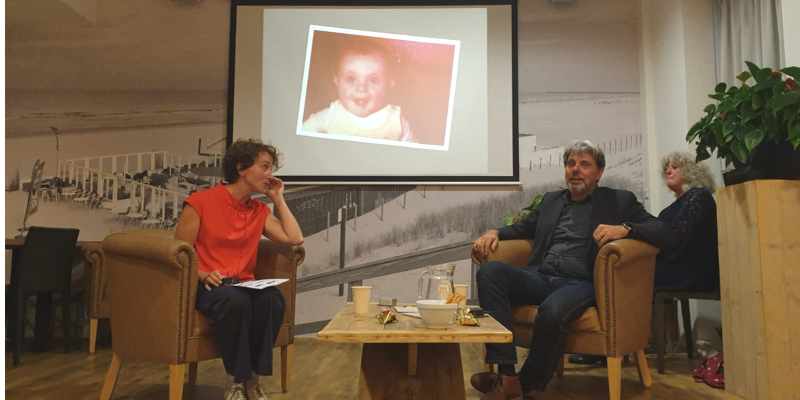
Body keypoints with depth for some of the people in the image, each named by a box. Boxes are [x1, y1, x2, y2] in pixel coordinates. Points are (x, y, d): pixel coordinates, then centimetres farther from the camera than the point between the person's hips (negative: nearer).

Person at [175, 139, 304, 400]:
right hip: (206, 285, -4)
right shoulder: (201, 202, -4)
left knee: (272, 299, -30)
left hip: (244, 284, 4)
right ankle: (240, 379, -18)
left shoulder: (260, 210, 12)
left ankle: (252, 378, -15)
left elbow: (295, 239, 2)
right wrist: (202, 275, -21)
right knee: (234, 301, -38)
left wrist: (278, 199, 6)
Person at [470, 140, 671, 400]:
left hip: (580, 283, -4)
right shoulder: (551, 199, 25)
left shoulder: (618, 201, 13)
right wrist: (495, 232, 13)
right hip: (539, 276, 5)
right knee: (490, 271, -25)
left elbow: (662, 232, 4)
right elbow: (524, 227, 35)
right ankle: (506, 374, -28)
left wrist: (624, 228, -16)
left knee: (552, 311, -38)